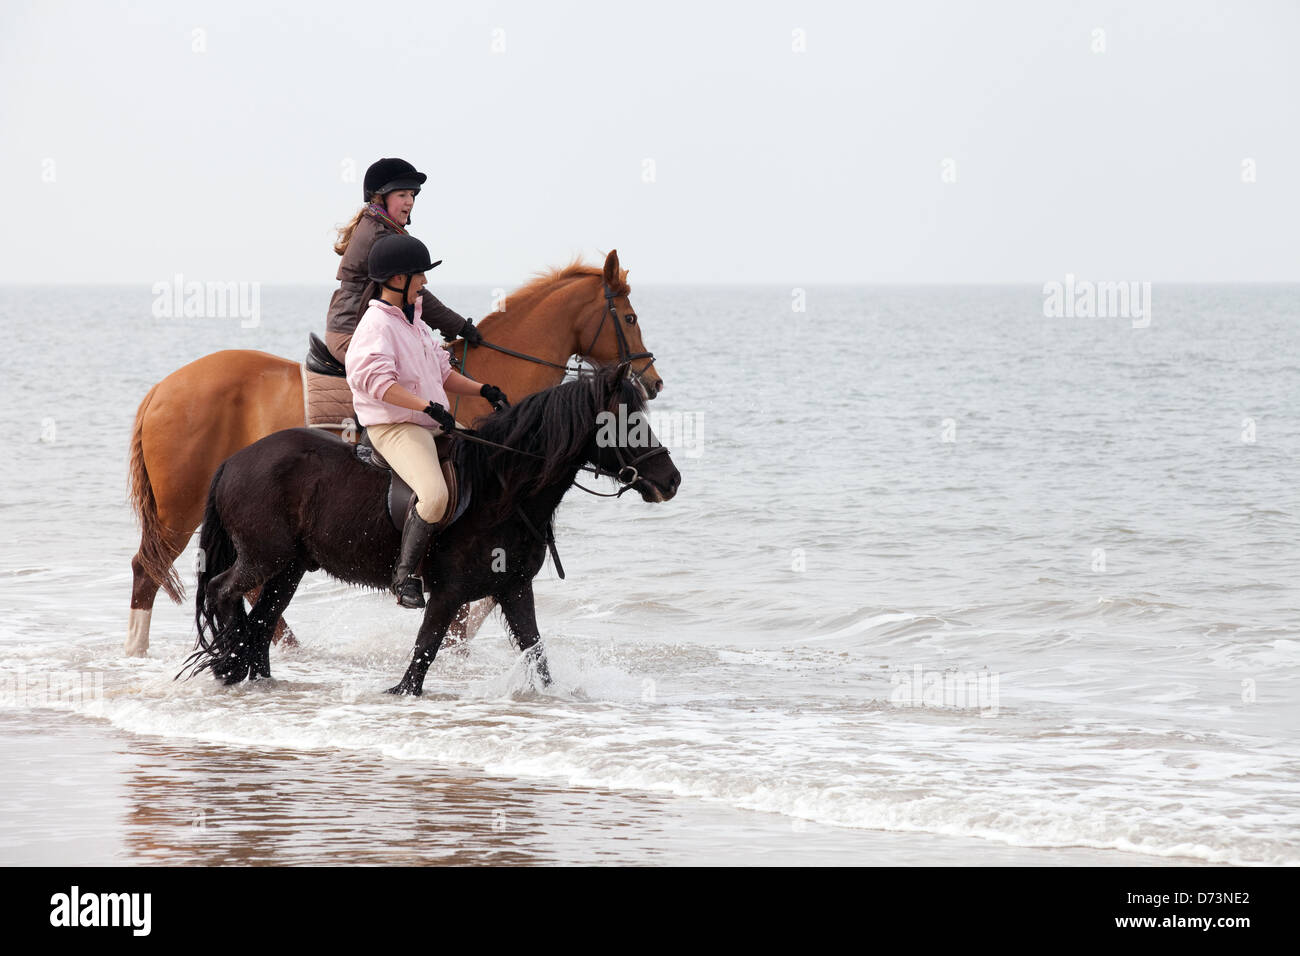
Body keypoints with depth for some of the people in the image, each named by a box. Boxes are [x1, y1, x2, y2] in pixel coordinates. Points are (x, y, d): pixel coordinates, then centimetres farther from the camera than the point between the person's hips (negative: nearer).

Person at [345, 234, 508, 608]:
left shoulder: (414, 323, 19)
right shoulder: (376, 325, -12)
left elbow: (441, 373, 26)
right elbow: (375, 379, -25)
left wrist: (483, 390, 11)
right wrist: (428, 406, -30)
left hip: (432, 424, 10)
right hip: (393, 427, -10)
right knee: (434, 494, -33)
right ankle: (404, 576, -21)